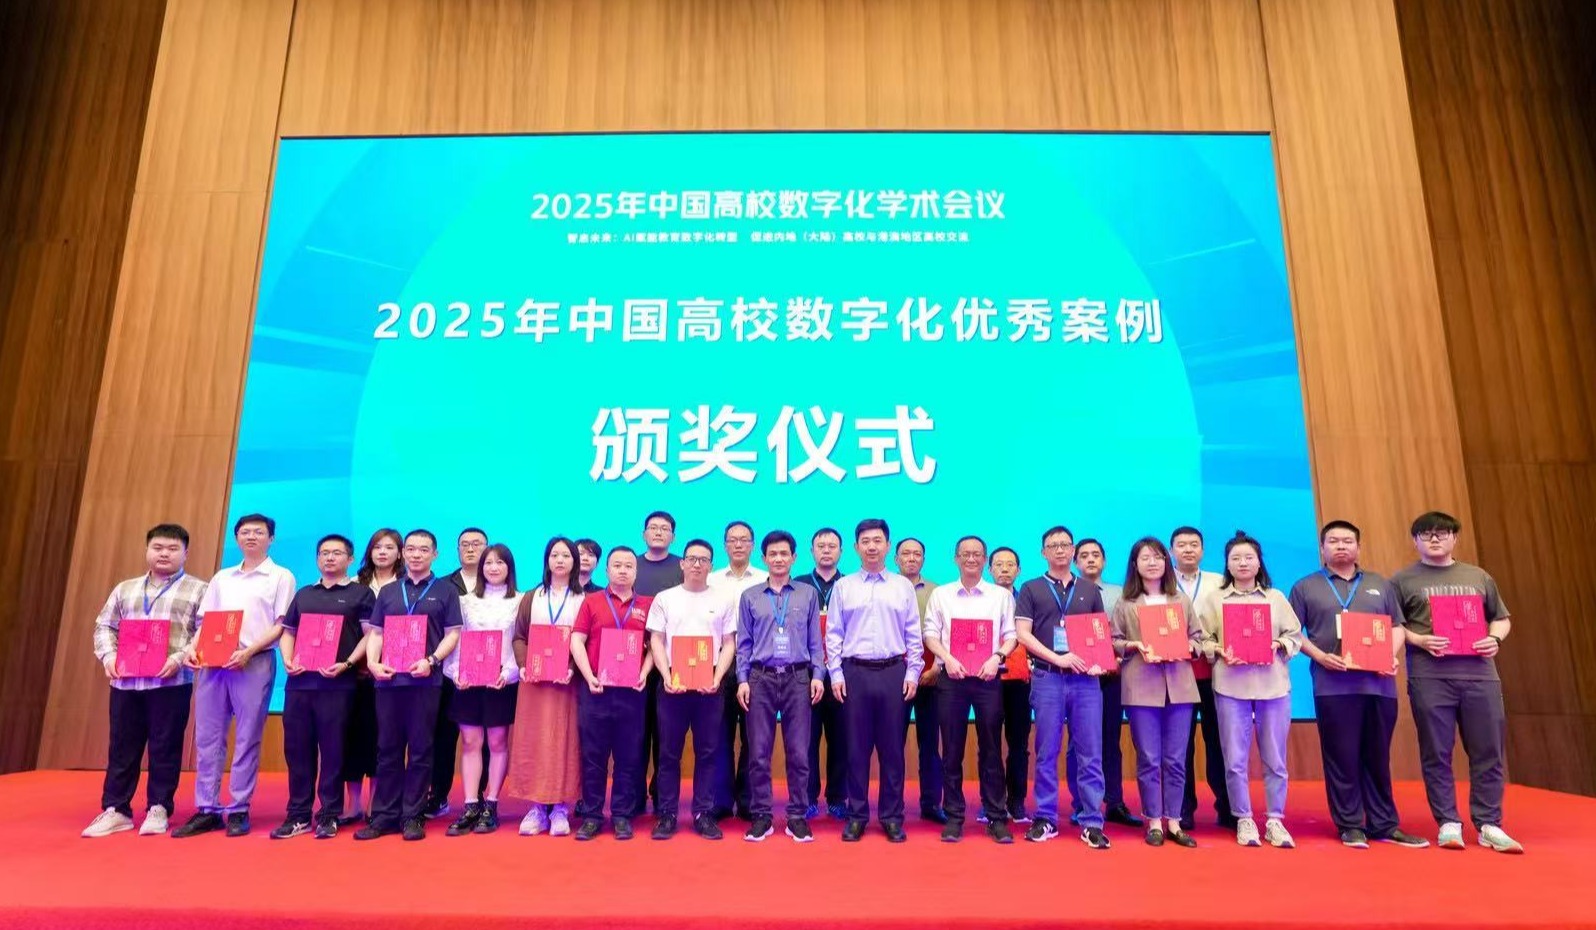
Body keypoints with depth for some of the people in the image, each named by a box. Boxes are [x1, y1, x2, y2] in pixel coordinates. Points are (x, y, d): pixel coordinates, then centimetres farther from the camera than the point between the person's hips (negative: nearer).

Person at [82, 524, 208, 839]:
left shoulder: (198, 590, 3)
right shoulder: (125, 589, 18)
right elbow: (104, 626, 17)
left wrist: (180, 658, -17)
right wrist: (108, 656, 0)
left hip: (171, 682, -4)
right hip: (125, 681, 4)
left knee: (164, 748, 1)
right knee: (122, 747, 9)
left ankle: (158, 810, 11)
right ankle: (115, 810, 18)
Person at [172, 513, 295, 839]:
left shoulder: (281, 577, 3)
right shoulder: (221, 578, 18)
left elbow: (282, 625, -4)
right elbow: (205, 621, 16)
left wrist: (248, 651, -16)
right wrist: (192, 647, -3)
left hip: (255, 663, -5)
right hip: (212, 663, 5)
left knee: (247, 739, -1)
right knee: (207, 737, 5)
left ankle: (239, 811, 7)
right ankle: (207, 810, 14)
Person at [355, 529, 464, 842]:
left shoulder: (446, 591, 7)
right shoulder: (388, 592, 16)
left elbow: (453, 634, 1)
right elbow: (375, 633, 13)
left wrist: (431, 660, -13)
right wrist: (373, 663, -4)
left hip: (425, 680, -3)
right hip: (389, 679, 3)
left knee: (420, 750, 2)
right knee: (387, 749, 7)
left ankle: (413, 816, 9)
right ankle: (384, 815, 15)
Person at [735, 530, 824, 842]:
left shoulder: (808, 594, 8)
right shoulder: (750, 597, 8)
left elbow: (815, 640, 8)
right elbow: (743, 643, 8)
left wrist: (817, 676, -1)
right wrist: (742, 680, 0)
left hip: (798, 678, 0)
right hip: (761, 678, 1)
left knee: (798, 752, 3)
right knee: (758, 752, 4)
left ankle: (798, 816, 14)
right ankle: (761, 816, 15)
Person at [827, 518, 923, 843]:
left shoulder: (903, 586, 7)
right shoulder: (843, 586, 6)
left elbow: (914, 634, 7)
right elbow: (834, 634, 5)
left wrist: (913, 673, 1)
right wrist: (836, 674, -2)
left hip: (893, 672, 0)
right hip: (854, 672, 0)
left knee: (892, 747, 6)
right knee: (856, 747, 6)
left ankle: (892, 816, 18)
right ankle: (857, 815, 17)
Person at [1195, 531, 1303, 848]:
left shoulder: (1276, 597, 10)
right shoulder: (1213, 598, 6)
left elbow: (1296, 635, 8)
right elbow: (1202, 638, 3)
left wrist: (1279, 645, -10)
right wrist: (1218, 650, -15)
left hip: (1273, 684, 1)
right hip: (1230, 685, -1)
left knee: (1275, 758, 6)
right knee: (1235, 758, 2)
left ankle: (1275, 820, 18)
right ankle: (1244, 819, 14)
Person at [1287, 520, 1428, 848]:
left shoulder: (1381, 585, 17)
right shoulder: (1306, 587, 6)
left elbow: (1397, 627, 15)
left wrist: (1391, 656, -3)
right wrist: (1320, 656, -12)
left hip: (1379, 683, 3)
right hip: (1333, 684, -3)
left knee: (1378, 757, 9)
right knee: (1342, 758, 1)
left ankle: (1385, 825, 20)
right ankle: (1350, 826, 10)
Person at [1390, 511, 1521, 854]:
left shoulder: (1479, 577, 16)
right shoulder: (1402, 580, 5)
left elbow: (1502, 617, 20)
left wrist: (1495, 638, 0)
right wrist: (1418, 639, -13)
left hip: (1480, 674, 3)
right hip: (1429, 677, -3)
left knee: (1489, 752, 4)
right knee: (1437, 754, 1)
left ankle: (1488, 825, 15)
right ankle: (1449, 823, 10)